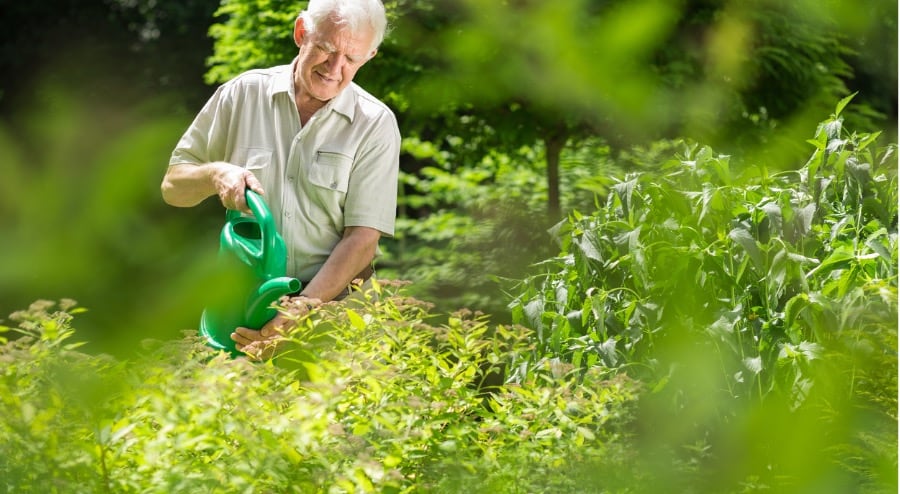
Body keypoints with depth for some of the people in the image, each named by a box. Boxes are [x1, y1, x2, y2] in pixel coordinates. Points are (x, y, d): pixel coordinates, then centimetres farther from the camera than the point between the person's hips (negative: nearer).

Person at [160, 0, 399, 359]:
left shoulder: (375, 124, 1)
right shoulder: (242, 94, 6)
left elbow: (363, 237, -5)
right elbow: (173, 188, 12)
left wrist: (304, 307, -17)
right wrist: (216, 174, -10)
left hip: (332, 301, -1)